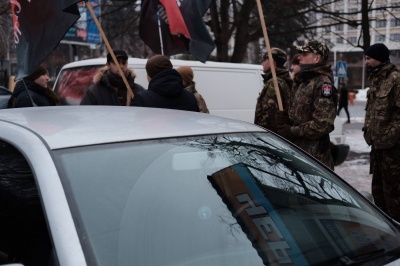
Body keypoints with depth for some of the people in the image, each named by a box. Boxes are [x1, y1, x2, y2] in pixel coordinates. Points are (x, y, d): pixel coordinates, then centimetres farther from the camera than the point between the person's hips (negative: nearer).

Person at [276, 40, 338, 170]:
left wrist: (293, 131, -16)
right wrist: (286, 119, 1)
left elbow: (323, 123, -22)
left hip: (314, 154, -9)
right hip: (297, 149, 9)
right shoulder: (302, 82, 16)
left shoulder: (323, 83, -14)